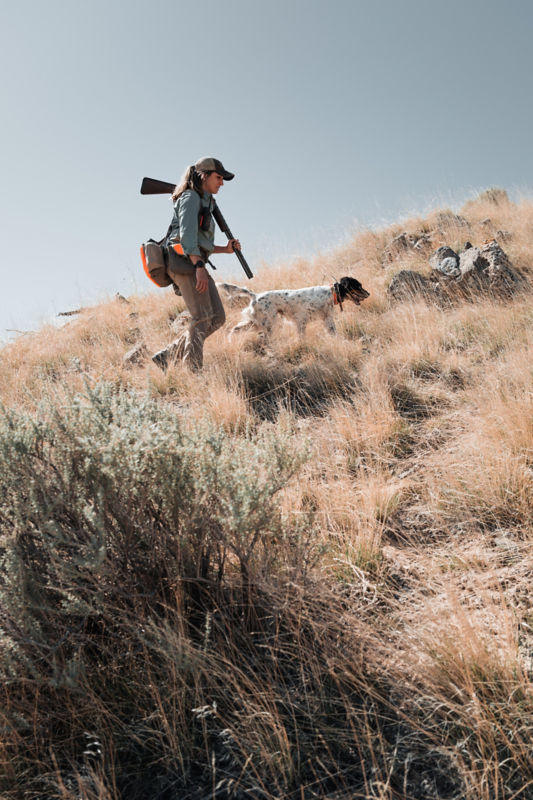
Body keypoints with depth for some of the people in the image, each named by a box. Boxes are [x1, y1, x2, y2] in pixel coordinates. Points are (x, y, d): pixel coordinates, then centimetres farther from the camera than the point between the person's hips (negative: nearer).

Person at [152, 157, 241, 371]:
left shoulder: (204, 203, 27)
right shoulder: (191, 197, -1)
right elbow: (187, 234, -16)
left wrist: (225, 249, 15)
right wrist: (199, 266, -26)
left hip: (194, 264, 9)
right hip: (184, 262, -9)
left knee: (217, 318, 2)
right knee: (202, 318, -14)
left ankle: (167, 357, 5)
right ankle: (191, 370, -12)